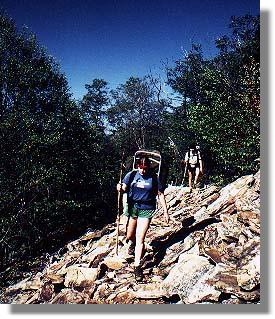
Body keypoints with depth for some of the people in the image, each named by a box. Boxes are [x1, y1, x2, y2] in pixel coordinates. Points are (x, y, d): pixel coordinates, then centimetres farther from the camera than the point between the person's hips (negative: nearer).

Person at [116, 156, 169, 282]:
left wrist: (165, 212, 2)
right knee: (129, 236, 16)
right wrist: (119, 188, -25)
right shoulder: (131, 175, 0)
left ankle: (137, 266, 5)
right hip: (132, 207, 2)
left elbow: (160, 195, 3)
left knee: (140, 238, -7)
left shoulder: (154, 178, -2)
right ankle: (132, 244, 53)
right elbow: (124, 188, 0)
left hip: (146, 210, -2)